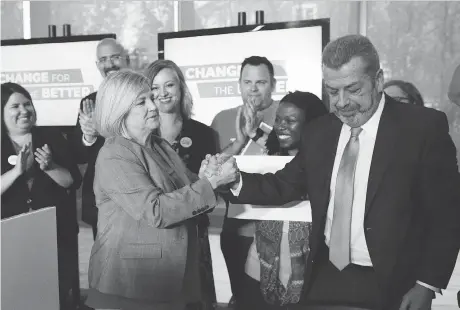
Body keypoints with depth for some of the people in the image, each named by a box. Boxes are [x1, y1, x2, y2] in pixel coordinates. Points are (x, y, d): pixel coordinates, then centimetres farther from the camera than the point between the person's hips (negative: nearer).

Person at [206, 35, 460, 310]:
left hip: (391, 286, -4)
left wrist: (427, 284, -11)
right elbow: (285, 185, 6)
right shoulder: (319, 132, 3)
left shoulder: (424, 127, -11)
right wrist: (235, 182, -10)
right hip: (327, 278, 4)